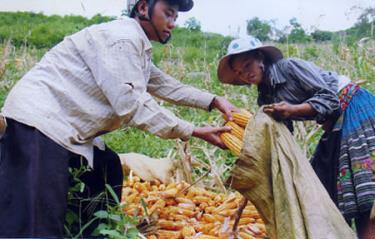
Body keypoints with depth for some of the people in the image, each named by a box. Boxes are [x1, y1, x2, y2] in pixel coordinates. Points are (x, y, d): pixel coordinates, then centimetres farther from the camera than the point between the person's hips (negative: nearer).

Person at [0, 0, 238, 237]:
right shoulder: (121, 38, -15)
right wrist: (193, 131, -15)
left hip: (67, 127, 11)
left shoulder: (137, 47, 17)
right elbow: (132, 104, -20)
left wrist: (215, 101, 13)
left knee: (107, 169, 21)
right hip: (39, 122, -11)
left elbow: (167, 86, 23)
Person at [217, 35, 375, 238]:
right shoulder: (266, 95, 7)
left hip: (356, 110, -8)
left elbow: (329, 97, -18)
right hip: (335, 128, 8)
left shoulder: (289, 66, -15)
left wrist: (293, 110, -29)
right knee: (327, 192, 7)